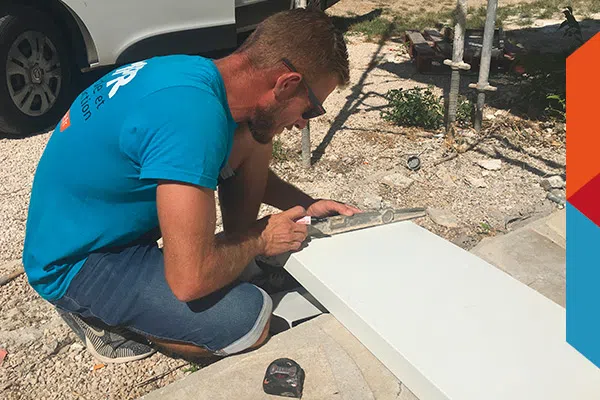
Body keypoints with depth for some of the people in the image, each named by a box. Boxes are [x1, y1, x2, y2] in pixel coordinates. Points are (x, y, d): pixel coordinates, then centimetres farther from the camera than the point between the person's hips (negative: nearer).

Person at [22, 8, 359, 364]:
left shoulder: (197, 72, -5)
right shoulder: (192, 115, -34)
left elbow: (243, 168, 15)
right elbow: (190, 279, -33)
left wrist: (306, 204, 4)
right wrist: (260, 240, -15)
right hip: (76, 263, -8)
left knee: (252, 139, 0)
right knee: (249, 321, -18)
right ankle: (98, 315, 0)